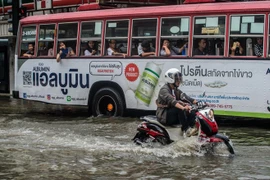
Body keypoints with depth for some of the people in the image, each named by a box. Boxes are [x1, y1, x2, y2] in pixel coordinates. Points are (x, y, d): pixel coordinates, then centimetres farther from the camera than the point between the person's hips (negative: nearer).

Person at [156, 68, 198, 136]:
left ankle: (193, 127, -24)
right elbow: (171, 101, -32)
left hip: (174, 115, 8)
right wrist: (183, 107, -48)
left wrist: (198, 102, -16)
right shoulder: (164, 89, -13)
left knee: (191, 111, -9)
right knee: (180, 109, -31)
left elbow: (186, 98, 2)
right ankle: (186, 129, -30)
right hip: (163, 116, -8)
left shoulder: (176, 91, 16)